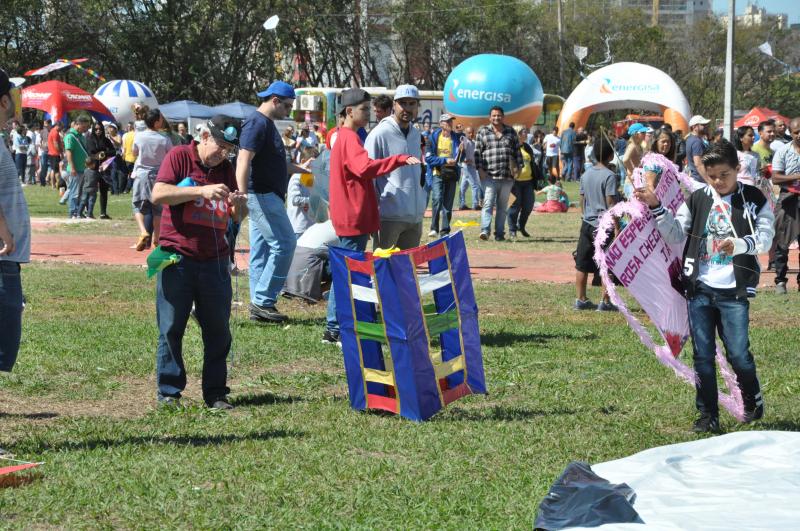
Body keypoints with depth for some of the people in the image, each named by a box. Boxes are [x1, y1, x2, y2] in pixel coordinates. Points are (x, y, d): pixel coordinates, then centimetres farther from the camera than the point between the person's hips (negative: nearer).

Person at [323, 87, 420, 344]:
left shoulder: (344, 137, 18)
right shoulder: (350, 138, -15)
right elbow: (364, 167, -32)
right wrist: (400, 159, -37)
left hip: (348, 217, 11)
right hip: (354, 217, -11)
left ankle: (334, 329, 19)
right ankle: (338, 330, -5)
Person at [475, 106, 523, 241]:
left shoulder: (511, 132, 12)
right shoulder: (483, 131, 6)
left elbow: (517, 151, 14)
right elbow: (477, 151, 3)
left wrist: (518, 167, 4)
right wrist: (480, 169, -6)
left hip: (507, 176, 3)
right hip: (489, 176, -3)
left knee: (503, 206, 8)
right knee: (488, 203, -15)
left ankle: (499, 233, 13)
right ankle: (485, 230, -22)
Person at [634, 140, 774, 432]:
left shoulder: (754, 200, -1)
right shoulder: (697, 199, 6)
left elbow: (764, 238, -11)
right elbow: (676, 234, 5)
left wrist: (740, 244, -31)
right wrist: (656, 208, -7)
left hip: (733, 291, -3)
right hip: (700, 288, 3)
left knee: (738, 353, -1)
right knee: (703, 355, 5)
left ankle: (753, 401, 27)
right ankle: (708, 415, 15)